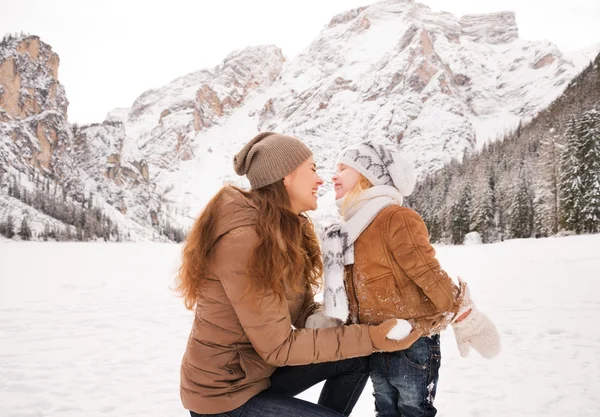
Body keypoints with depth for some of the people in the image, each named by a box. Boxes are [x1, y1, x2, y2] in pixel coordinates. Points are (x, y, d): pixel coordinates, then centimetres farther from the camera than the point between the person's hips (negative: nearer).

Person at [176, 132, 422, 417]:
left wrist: (364, 324, -13)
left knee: (356, 360, 4)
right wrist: (367, 338, -25)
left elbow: (304, 313, 2)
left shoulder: (287, 230, 3)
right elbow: (278, 346, -25)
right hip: (225, 392, -8)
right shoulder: (243, 240, -27)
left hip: (260, 369, 9)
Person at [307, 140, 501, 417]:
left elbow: (430, 275, -19)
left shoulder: (396, 219, -19)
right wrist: (330, 319, -2)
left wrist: (463, 317, -14)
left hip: (413, 345, -8)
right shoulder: (349, 230, 8)